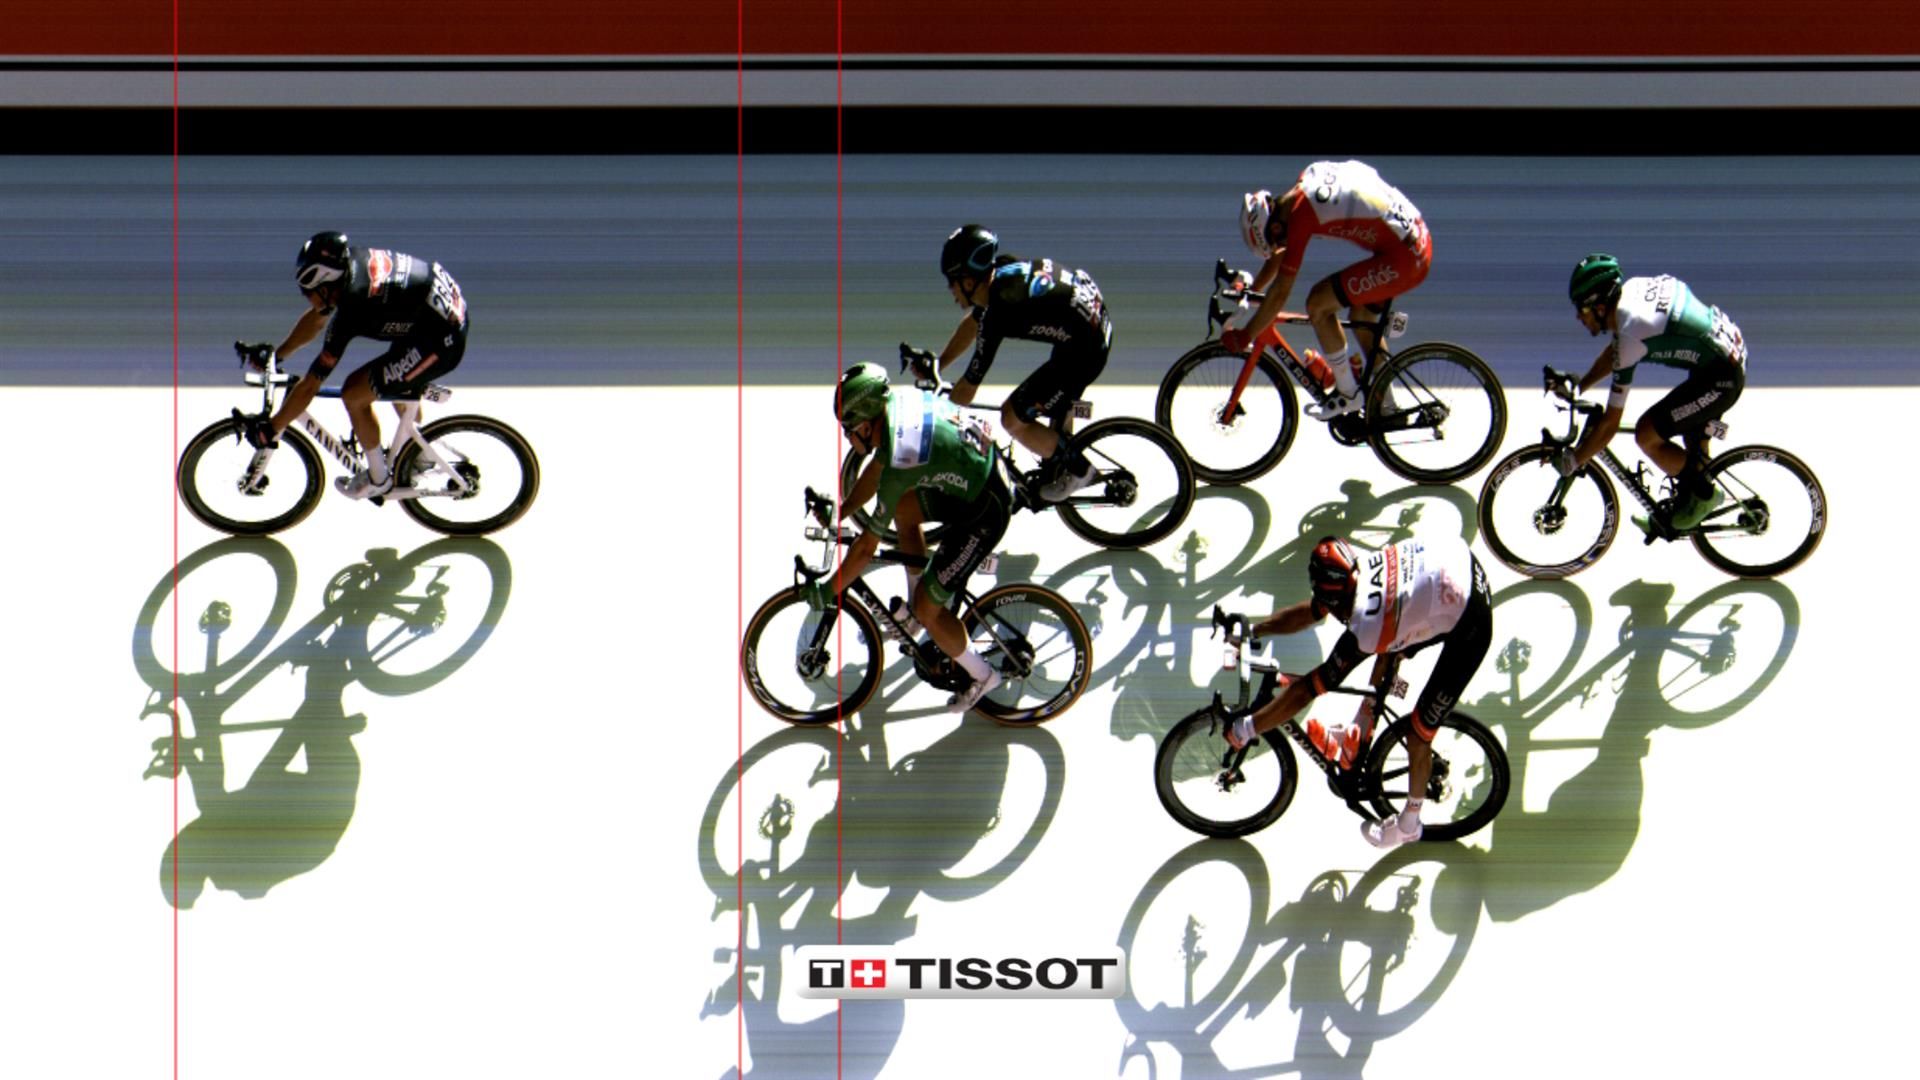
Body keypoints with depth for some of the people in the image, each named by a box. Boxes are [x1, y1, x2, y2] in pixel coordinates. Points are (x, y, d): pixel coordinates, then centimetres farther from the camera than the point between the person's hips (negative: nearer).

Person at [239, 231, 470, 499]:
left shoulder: (351, 311, -22)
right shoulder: (351, 263, -1)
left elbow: (309, 386, -14)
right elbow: (315, 318, 19)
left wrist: (270, 429, -4)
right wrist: (274, 354, 24)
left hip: (441, 342, -9)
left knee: (354, 394, -2)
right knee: (395, 377, 32)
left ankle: (379, 479, 17)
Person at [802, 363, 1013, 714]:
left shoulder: (898, 466, -29)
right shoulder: (900, 404, -7)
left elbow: (867, 547, -19)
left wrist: (827, 590, -7)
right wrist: (839, 511, 17)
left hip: (985, 512, -9)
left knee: (927, 609, 1)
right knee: (903, 508, 27)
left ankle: (982, 676, 21)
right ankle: (915, 609, 34)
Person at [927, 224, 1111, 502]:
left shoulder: (998, 313, -22)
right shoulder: (1000, 271, 1)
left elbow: (966, 390, -13)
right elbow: (971, 323, 21)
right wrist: (937, 364, 20)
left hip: (1086, 349, -9)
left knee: (1013, 419, -2)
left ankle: (1077, 468, 13)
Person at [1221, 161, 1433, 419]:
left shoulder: (1300, 214, -17)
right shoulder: (1309, 179, 9)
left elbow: (1280, 292, -14)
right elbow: (1281, 253, 24)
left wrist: (1244, 336, -5)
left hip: (1401, 258, -10)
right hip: (1419, 242, 10)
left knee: (1318, 303, -5)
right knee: (1360, 317, 24)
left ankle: (1348, 394, 6)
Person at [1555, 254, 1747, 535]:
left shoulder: (1631, 334, -23)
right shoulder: (1633, 288, 0)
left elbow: (1610, 423, -18)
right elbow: (1613, 352, 22)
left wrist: (1572, 461, -8)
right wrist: (1578, 387, 18)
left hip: (1722, 378, -10)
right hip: (1732, 348, 10)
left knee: (1647, 434, -7)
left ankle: (1702, 493, 10)